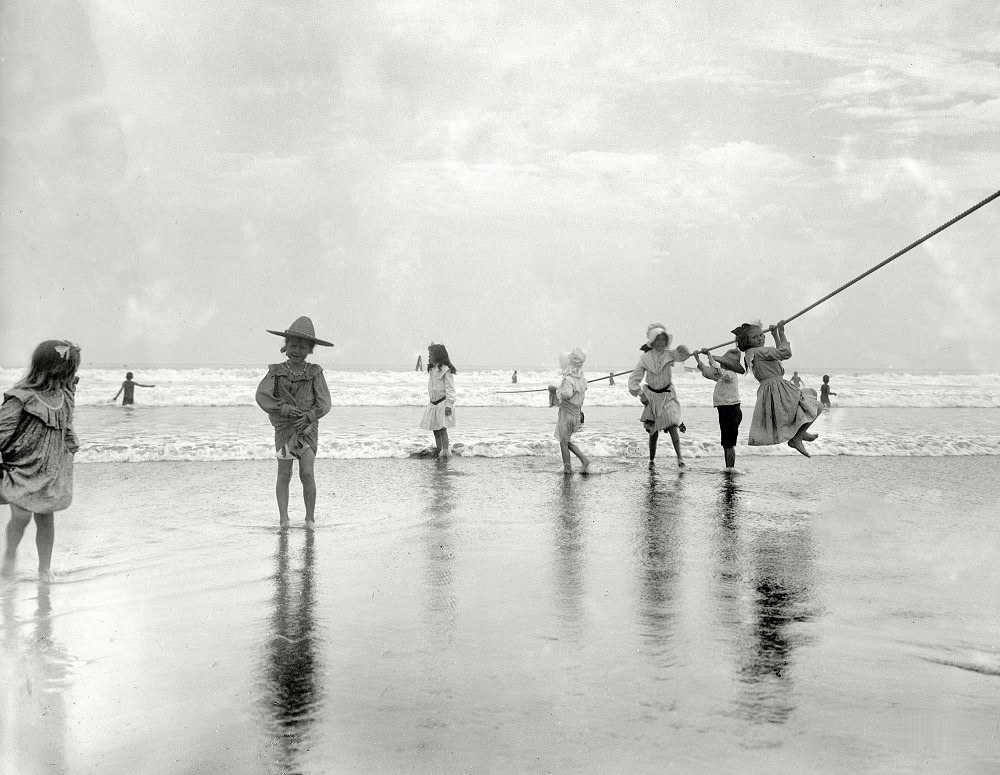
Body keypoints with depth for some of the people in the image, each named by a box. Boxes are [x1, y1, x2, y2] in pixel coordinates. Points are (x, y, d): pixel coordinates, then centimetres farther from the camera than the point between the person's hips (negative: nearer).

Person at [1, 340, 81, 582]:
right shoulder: (22, 398, -17)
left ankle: (45, 567, 22)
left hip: (50, 471, 5)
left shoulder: (65, 397, 2)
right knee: (21, 515, -13)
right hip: (22, 469, -5)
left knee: (46, 518, 8)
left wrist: (71, 450, 15)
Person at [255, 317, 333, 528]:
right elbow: (262, 396, -10)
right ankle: (283, 518, 2)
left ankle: (310, 517, -1)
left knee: (307, 473, -11)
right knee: (284, 474, -3)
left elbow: (324, 402, -5)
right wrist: (283, 408, -22)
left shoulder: (315, 373, 0)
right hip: (284, 428, 1)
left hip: (308, 428, 0)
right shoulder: (276, 372, 1)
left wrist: (309, 415, -22)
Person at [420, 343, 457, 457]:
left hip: (443, 402, -8)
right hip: (434, 403, 8)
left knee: (442, 427, -8)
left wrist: (449, 404, -19)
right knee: (435, 427, 13)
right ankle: (438, 447, 25)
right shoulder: (432, 369, 13)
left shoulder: (446, 370, -13)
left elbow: (449, 389, -15)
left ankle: (445, 450, -4)